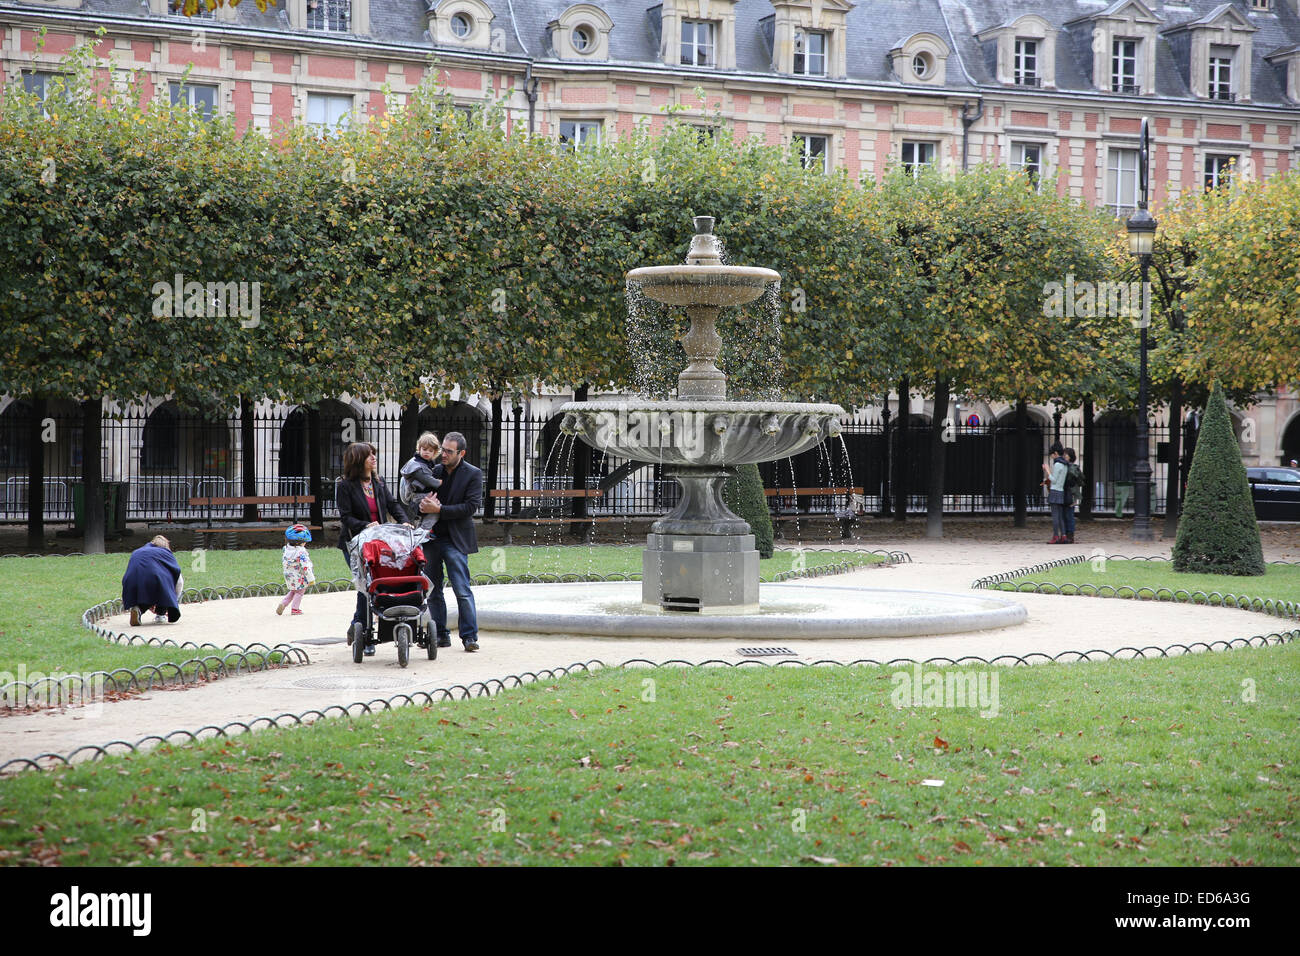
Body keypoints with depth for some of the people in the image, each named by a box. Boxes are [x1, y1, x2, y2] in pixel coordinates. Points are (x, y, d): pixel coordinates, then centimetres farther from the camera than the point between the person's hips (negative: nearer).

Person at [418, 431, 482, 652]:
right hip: (431, 538, 5)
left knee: (462, 590, -9)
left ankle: (469, 636, -4)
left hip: (455, 540, -5)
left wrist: (438, 509, -17)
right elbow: (419, 496, 15)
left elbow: (470, 507, -11)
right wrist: (424, 503, -11)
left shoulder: (473, 474, -3)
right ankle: (441, 635, 16)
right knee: (432, 591, 8)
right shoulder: (434, 471, 9)